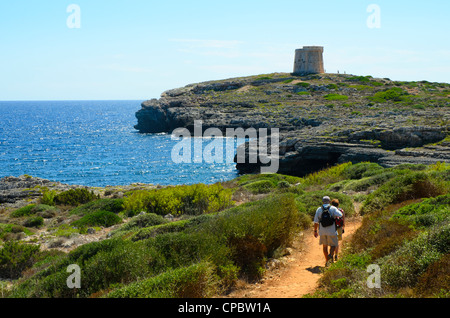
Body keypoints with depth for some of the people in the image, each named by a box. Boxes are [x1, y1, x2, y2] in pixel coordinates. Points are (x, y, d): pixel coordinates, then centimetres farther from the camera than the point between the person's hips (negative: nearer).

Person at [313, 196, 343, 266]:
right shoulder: (333, 208, -3)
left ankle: (327, 261, 19)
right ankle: (330, 255, -21)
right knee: (333, 245, 7)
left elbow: (316, 221, 4)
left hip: (322, 231, 3)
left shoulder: (319, 209, 4)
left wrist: (315, 231, 13)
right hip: (331, 231, -3)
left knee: (325, 246, 17)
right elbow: (340, 215, -13)